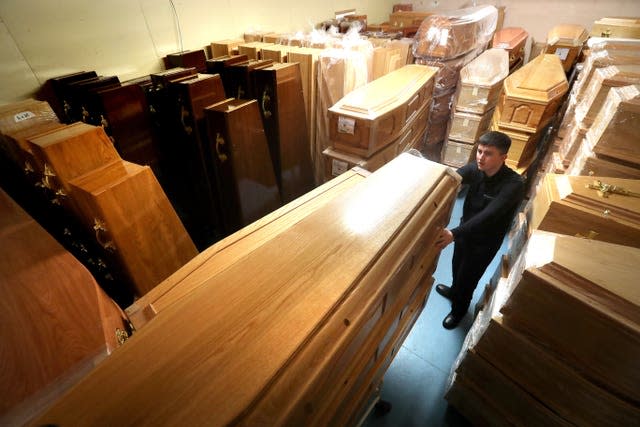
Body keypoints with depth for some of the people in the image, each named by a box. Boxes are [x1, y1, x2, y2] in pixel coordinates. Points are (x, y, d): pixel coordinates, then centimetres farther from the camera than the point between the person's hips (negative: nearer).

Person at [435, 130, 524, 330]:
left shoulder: (514, 184, -32)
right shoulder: (474, 168, -15)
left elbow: (488, 215, -43)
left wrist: (454, 233, -54)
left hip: (486, 240, -5)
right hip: (466, 229, 5)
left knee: (468, 276, 14)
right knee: (457, 265, 27)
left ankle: (459, 309, 42)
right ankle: (455, 290, 58)